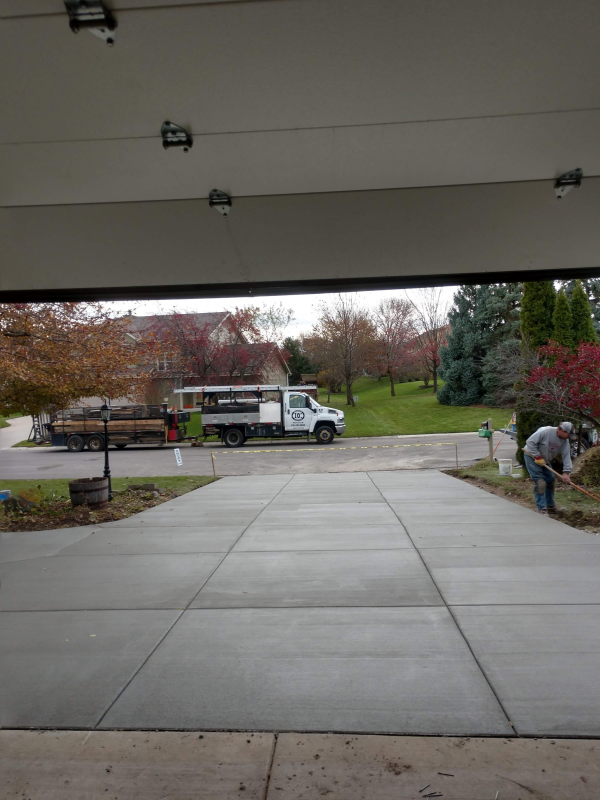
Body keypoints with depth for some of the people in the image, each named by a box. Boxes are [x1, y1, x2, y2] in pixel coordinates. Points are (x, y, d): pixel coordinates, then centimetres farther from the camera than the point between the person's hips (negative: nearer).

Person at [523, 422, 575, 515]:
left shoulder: (565, 442, -8)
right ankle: (542, 508, -12)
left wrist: (566, 472, -24)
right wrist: (537, 457, -28)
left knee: (551, 480, 9)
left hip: (544, 460, 8)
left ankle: (550, 506, 24)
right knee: (540, 482, -16)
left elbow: (567, 457, -11)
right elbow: (530, 442, -29)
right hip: (531, 456, -8)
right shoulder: (545, 431, -30)